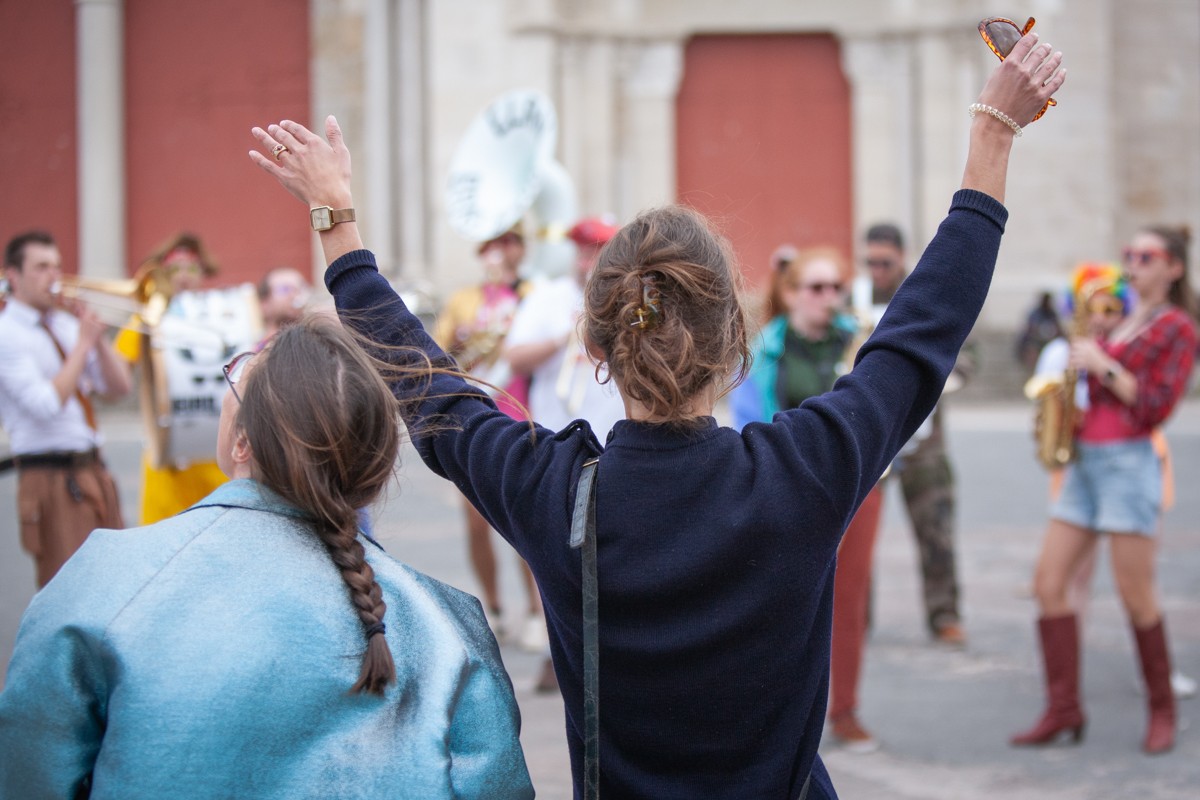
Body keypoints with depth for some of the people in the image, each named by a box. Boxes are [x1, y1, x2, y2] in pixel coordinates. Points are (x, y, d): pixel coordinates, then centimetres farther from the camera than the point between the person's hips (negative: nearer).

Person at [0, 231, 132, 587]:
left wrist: (98, 339, -3)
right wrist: (82, 344, -13)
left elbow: (119, 388, 11)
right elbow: (47, 404, -20)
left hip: (92, 470, 7)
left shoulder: (66, 324, 13)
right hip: (51, 478, -7)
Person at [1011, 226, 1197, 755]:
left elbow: (1155, 407, -12)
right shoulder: (1120, 319, 17)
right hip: (1084, 460, 8)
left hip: (1128, 464, -8)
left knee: (1136, 597, -3)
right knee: (1048, 583, 1)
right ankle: (1063, 709, 5)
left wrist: (1101, 365, -14)